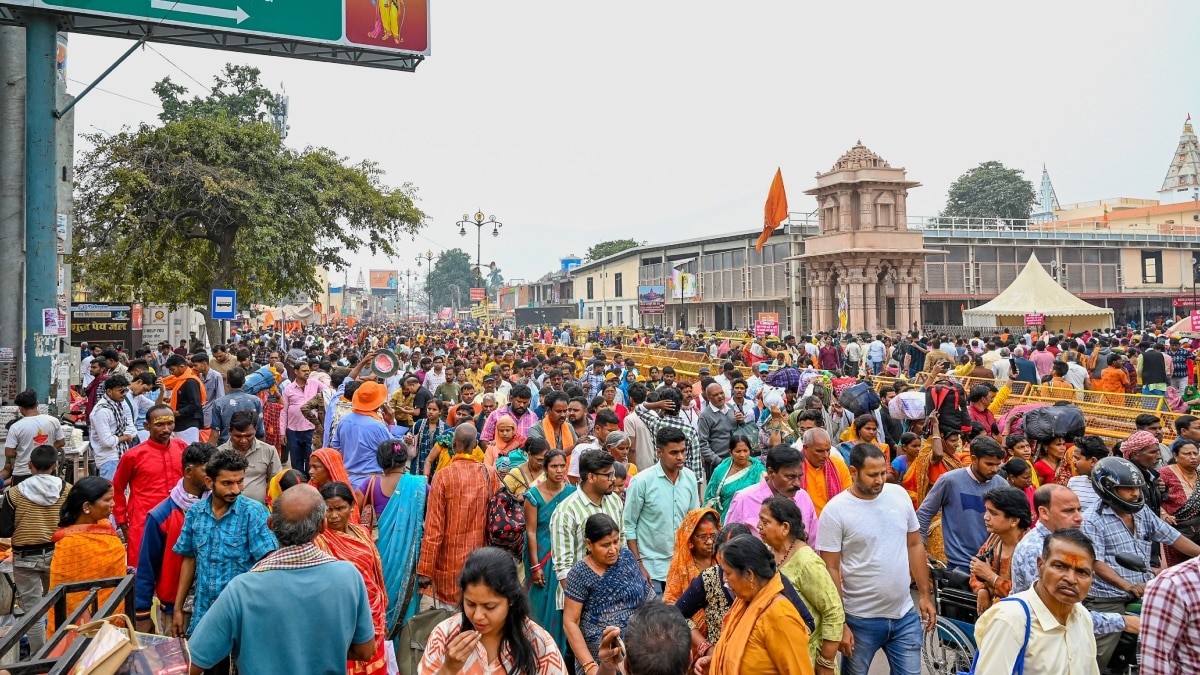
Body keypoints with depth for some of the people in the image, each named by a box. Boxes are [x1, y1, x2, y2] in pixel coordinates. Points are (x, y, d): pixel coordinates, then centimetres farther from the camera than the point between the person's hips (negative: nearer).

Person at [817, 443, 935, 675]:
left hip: (905, 615, 4)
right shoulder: (835, 510, -14)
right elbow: (831, 570, -11)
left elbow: (915, 545, 10)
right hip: (860, 620, -3)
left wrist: (925, 595, 8)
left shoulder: (899, 495, -1)